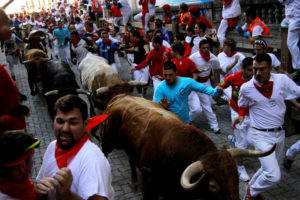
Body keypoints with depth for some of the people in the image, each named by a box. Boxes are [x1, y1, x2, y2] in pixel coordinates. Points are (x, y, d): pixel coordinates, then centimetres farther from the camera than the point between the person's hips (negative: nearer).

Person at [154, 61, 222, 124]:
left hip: (185, 122, 2)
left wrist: (215, 91, -23)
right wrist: (162, 107, -42)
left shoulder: (187, 82, -11)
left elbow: (203, 88, -5)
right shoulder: (160, 88, -16)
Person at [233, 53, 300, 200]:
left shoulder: (282, 80, -10)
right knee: (273, 176, -14)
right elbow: (242, 105, 9)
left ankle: (252, 185, 46)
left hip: (280, 133, 4)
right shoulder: (246, 88, -12)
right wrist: (241, 115, -3)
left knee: (269, 169, 19)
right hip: (261, 135, -4)